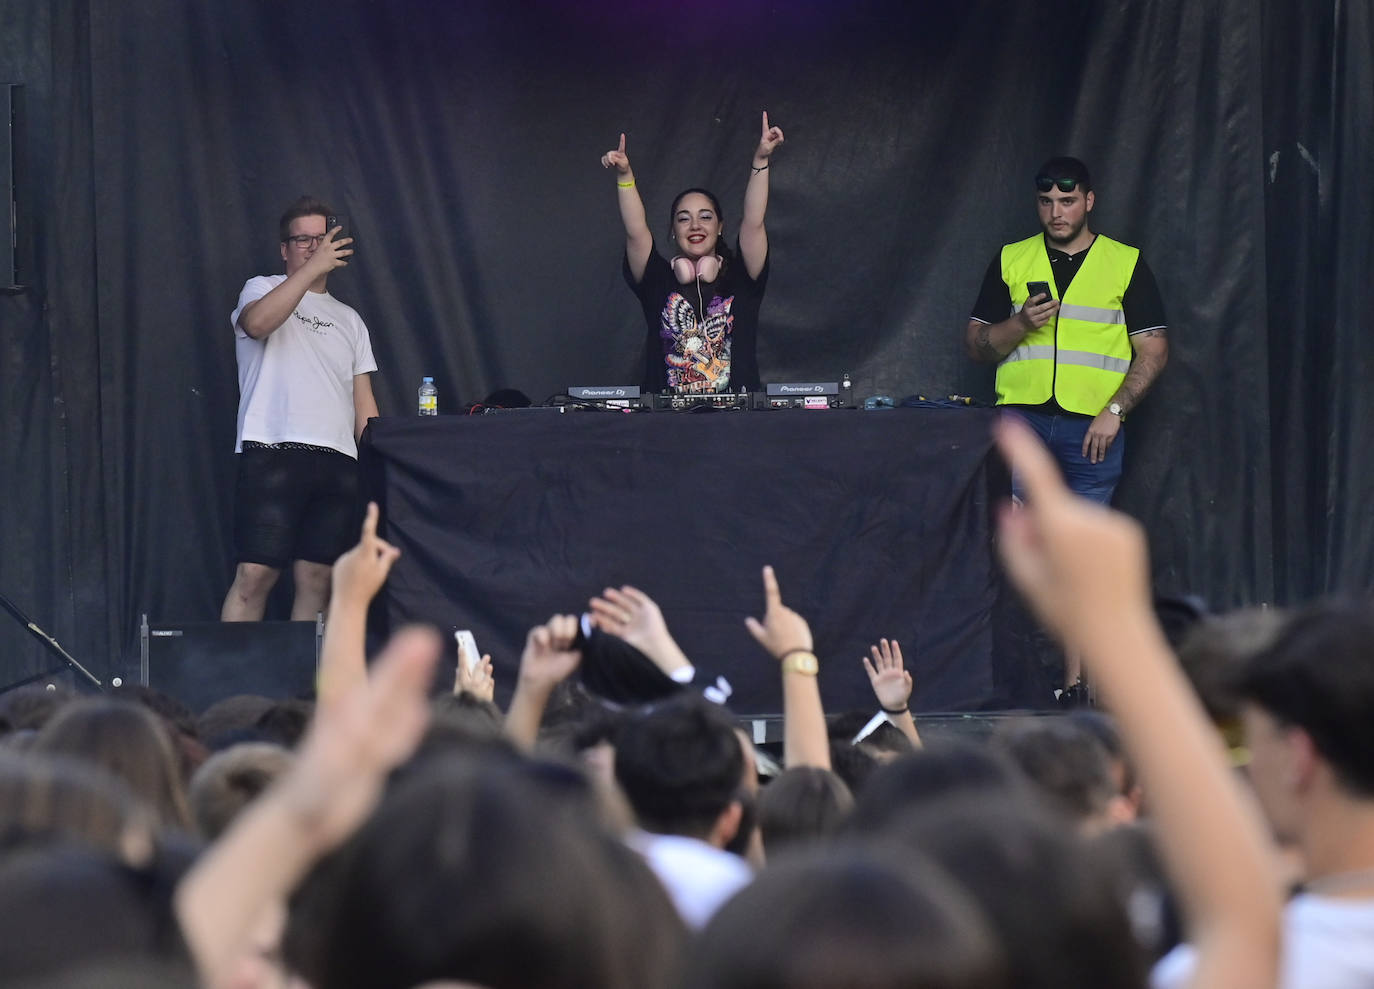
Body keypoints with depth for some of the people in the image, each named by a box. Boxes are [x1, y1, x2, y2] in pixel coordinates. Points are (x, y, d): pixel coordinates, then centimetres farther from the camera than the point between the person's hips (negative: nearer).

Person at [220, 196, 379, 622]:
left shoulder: (350, 321, 25)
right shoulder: (263, 290, 11)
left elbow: (364, 403, 21)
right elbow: (258, 322, -16)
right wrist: (313, 268, -16)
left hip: (337, 462, 5)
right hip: (273, 454, -5)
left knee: (316, 580, 0)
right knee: (254, 574, -13)